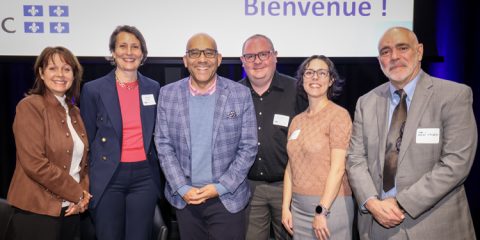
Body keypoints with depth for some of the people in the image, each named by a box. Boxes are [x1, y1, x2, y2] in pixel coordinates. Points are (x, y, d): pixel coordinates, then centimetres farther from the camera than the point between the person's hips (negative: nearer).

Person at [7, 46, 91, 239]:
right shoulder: (30, 106, -10)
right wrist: (77, 193, -12)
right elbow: (35, 163, -18)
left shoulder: (74, 112, 11)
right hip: (37, 211, -6)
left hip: (71, 209, 6)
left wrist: (84, 193, -4)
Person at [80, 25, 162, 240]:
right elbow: (87, 140, 2)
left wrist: (158, 170, 10)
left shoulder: (153, 88, 6)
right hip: (108, 178, -2)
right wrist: (87, 183, 3)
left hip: (144, 176, 2)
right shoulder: (93, 90, -3)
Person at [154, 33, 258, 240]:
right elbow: (163, 145, 1)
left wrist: (220, 187, -9)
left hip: (228, 198, -1)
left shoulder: (240, 94, -5)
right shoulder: (168, 94, 0)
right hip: (184, 198, 2)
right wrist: (182, 188, -7)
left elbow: (248, 147, -4)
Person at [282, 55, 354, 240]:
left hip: (330, 204, -5)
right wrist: (286, 207, 5)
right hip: (298, 207, 5)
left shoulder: (338, 115, -9)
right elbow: (291, 166, 9)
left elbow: (338, 167, -15)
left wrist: (322, 211, -17)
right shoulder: (297, 121, 8)